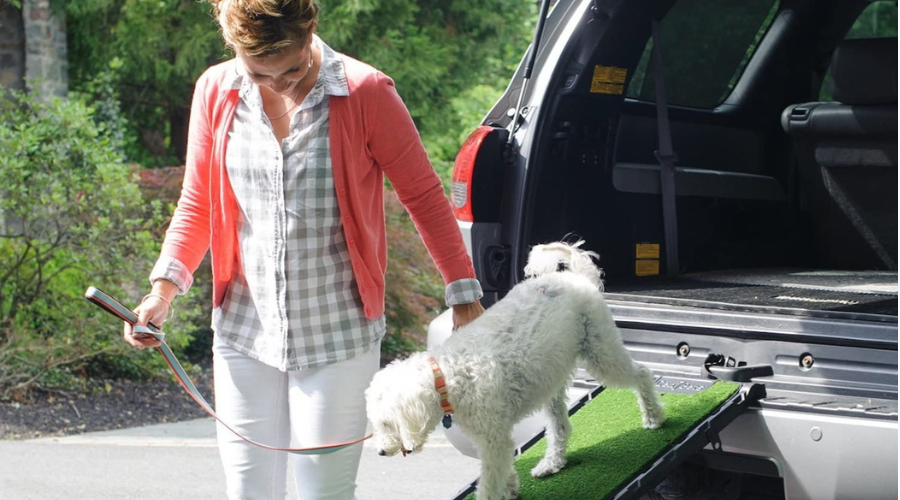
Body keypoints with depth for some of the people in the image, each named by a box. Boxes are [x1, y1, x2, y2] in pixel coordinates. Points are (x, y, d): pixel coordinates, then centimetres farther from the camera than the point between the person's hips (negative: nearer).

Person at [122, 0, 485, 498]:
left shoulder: (366, 92, -10)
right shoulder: (215, 92, 0)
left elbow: (422, 194, -3)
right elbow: (198, 203, 10)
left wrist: (463, 294, -3)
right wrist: (165, 284, -4)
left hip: (338, 335, -3)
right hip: (244, 331, 3)